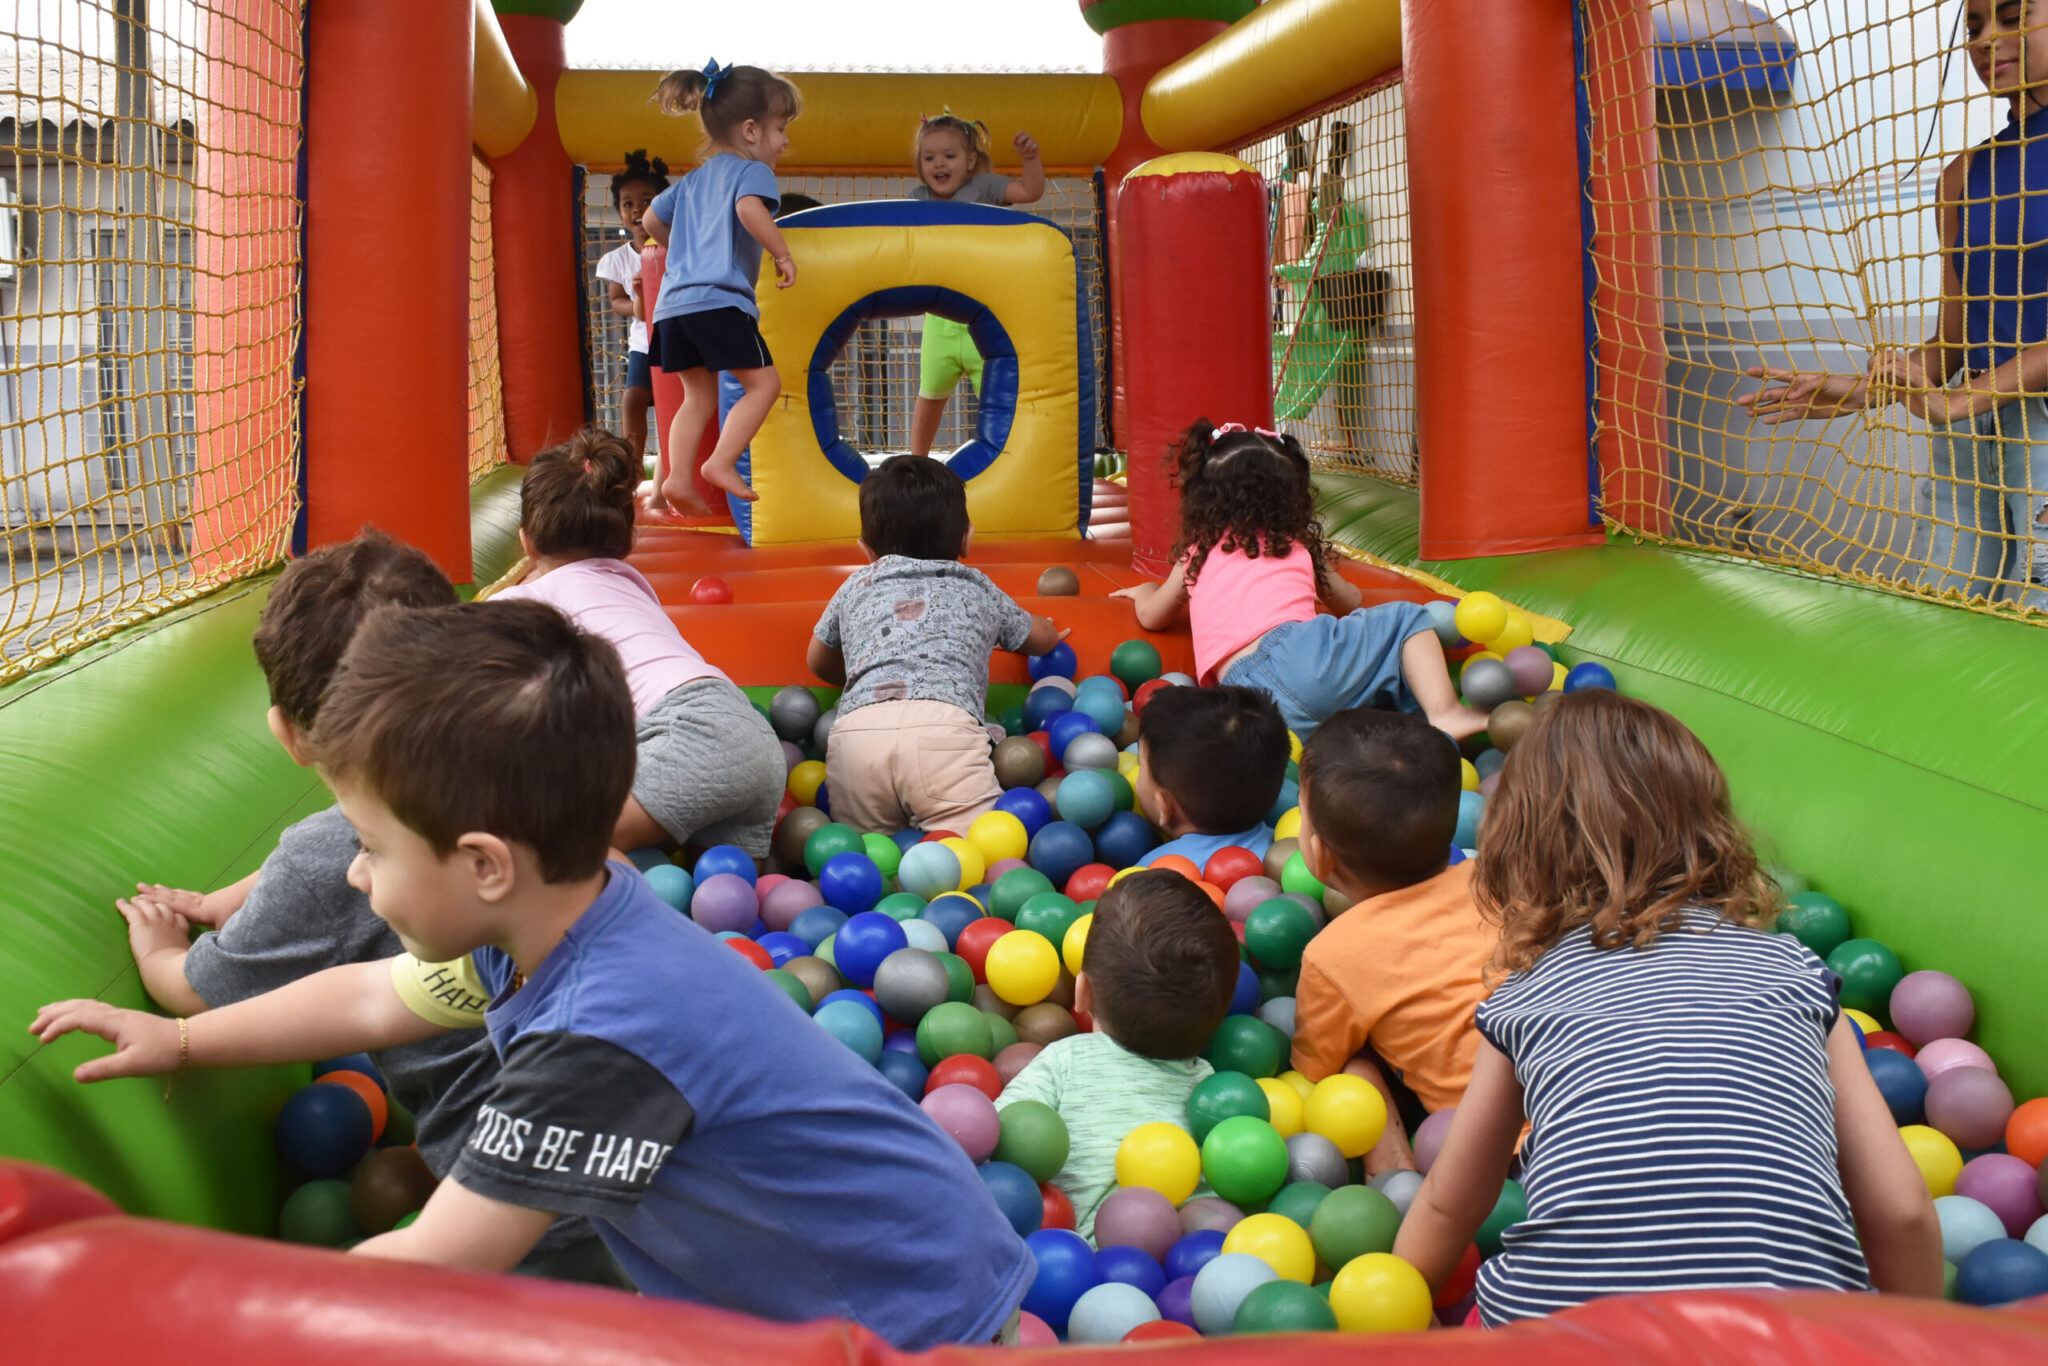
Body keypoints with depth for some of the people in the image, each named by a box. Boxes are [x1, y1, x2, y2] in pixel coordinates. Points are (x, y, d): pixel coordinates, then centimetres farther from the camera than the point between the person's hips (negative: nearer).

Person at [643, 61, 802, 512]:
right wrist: (782, 254, -14)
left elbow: (651, 219, 32)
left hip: (673, 302, 8)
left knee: (699, 396, 13)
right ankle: (721, 461, -14)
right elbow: (749, 209, -21)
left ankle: (678, 477, 2)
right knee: (763, 382, -3)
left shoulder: (693, 179, 26)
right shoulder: (752, 171, 1)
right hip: (718, 299, -8)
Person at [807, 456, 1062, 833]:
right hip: (945, 723, -2)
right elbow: (1044, 637, 51)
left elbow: (818, 662, 50)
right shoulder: (978, 589, 32)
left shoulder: (857, 586, 34)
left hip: (855, 728, 2)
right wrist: (1046, 629, 74)